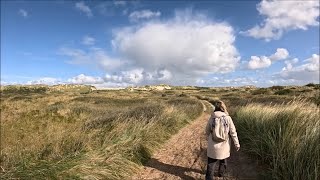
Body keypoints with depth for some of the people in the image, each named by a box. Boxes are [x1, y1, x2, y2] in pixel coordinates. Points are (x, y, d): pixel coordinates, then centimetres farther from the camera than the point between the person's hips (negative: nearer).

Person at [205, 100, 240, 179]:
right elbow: (233, 132, -8)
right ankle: (221, 173, 46)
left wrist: (209, 139, 22)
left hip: (213, 145, -1)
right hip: (224, 145, 1)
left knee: (211, 163, 11)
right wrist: (237, 144, 3)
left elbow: (207, 131, 3)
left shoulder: (211, 118, -8)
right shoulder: (227, 118, -11)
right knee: (223, 160, 27)